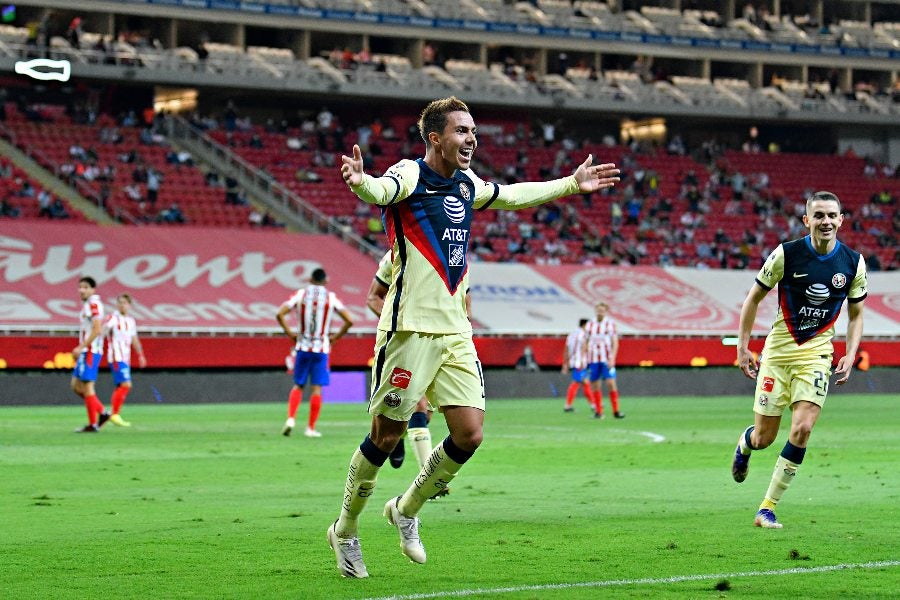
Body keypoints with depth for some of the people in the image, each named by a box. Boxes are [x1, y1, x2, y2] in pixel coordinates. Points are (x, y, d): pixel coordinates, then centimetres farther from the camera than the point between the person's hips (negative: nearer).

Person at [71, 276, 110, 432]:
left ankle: (92, 424, -2)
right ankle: (102, 412, 14)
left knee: (87, 386, -6)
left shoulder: (93, 304, -13)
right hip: (86, 351, 10)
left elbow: (97, 330, -21)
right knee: (76, 385, 12)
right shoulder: (87, 305, 18)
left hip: (91, 351, -10)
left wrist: (81, 347, -20)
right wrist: (80, 349, 20)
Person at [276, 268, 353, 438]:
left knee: (298, 385, 14)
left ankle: (291, 419, -5)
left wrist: (290, 333, 2)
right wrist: (336, 336, 6)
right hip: (321, 348, -1)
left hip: (302, 347, 1)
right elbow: (349, 321, -5)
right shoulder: (331, 298, -1)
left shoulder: (300, 294, 1)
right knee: (316, 388, 2)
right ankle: (311, 428, 2)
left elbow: (280, 314, -8)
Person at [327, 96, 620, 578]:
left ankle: (406, 510, 22)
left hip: (454, 331, 7)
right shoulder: (410, 175, -11)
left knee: (470, 434, 0)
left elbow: (513, 195, 33)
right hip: (411, 329, -7)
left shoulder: (467, 184, 13)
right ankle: (345, 530, 18)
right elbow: (380, 191, -35)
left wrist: (571, 184, 37)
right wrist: (361, 182, -58)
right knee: (385, 437, -1)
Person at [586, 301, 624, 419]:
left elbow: (615, 343, -2)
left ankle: (616, 411, -8)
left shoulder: (610, 324, 2)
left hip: (606, 360, -3)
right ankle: (598, 412, 8)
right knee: (595, 386, 2)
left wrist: (612, 359, -12)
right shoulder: (590, 325, 11)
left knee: (611, 383, -11)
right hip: (593, 360, 3)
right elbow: (586, 343, 15)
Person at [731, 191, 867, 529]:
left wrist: (850, 356, -3)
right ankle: (745, 444, 43)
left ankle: (767, 509, -6)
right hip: (778, 351, -1)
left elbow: (856, 314, 10)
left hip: (816, 354, 1)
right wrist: (742, 347, -2)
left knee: (802, 429, -16)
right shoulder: (786, 254, -10)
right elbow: (754, 298, 1)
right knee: (763, 438, 1)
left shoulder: (853, 263, -3)